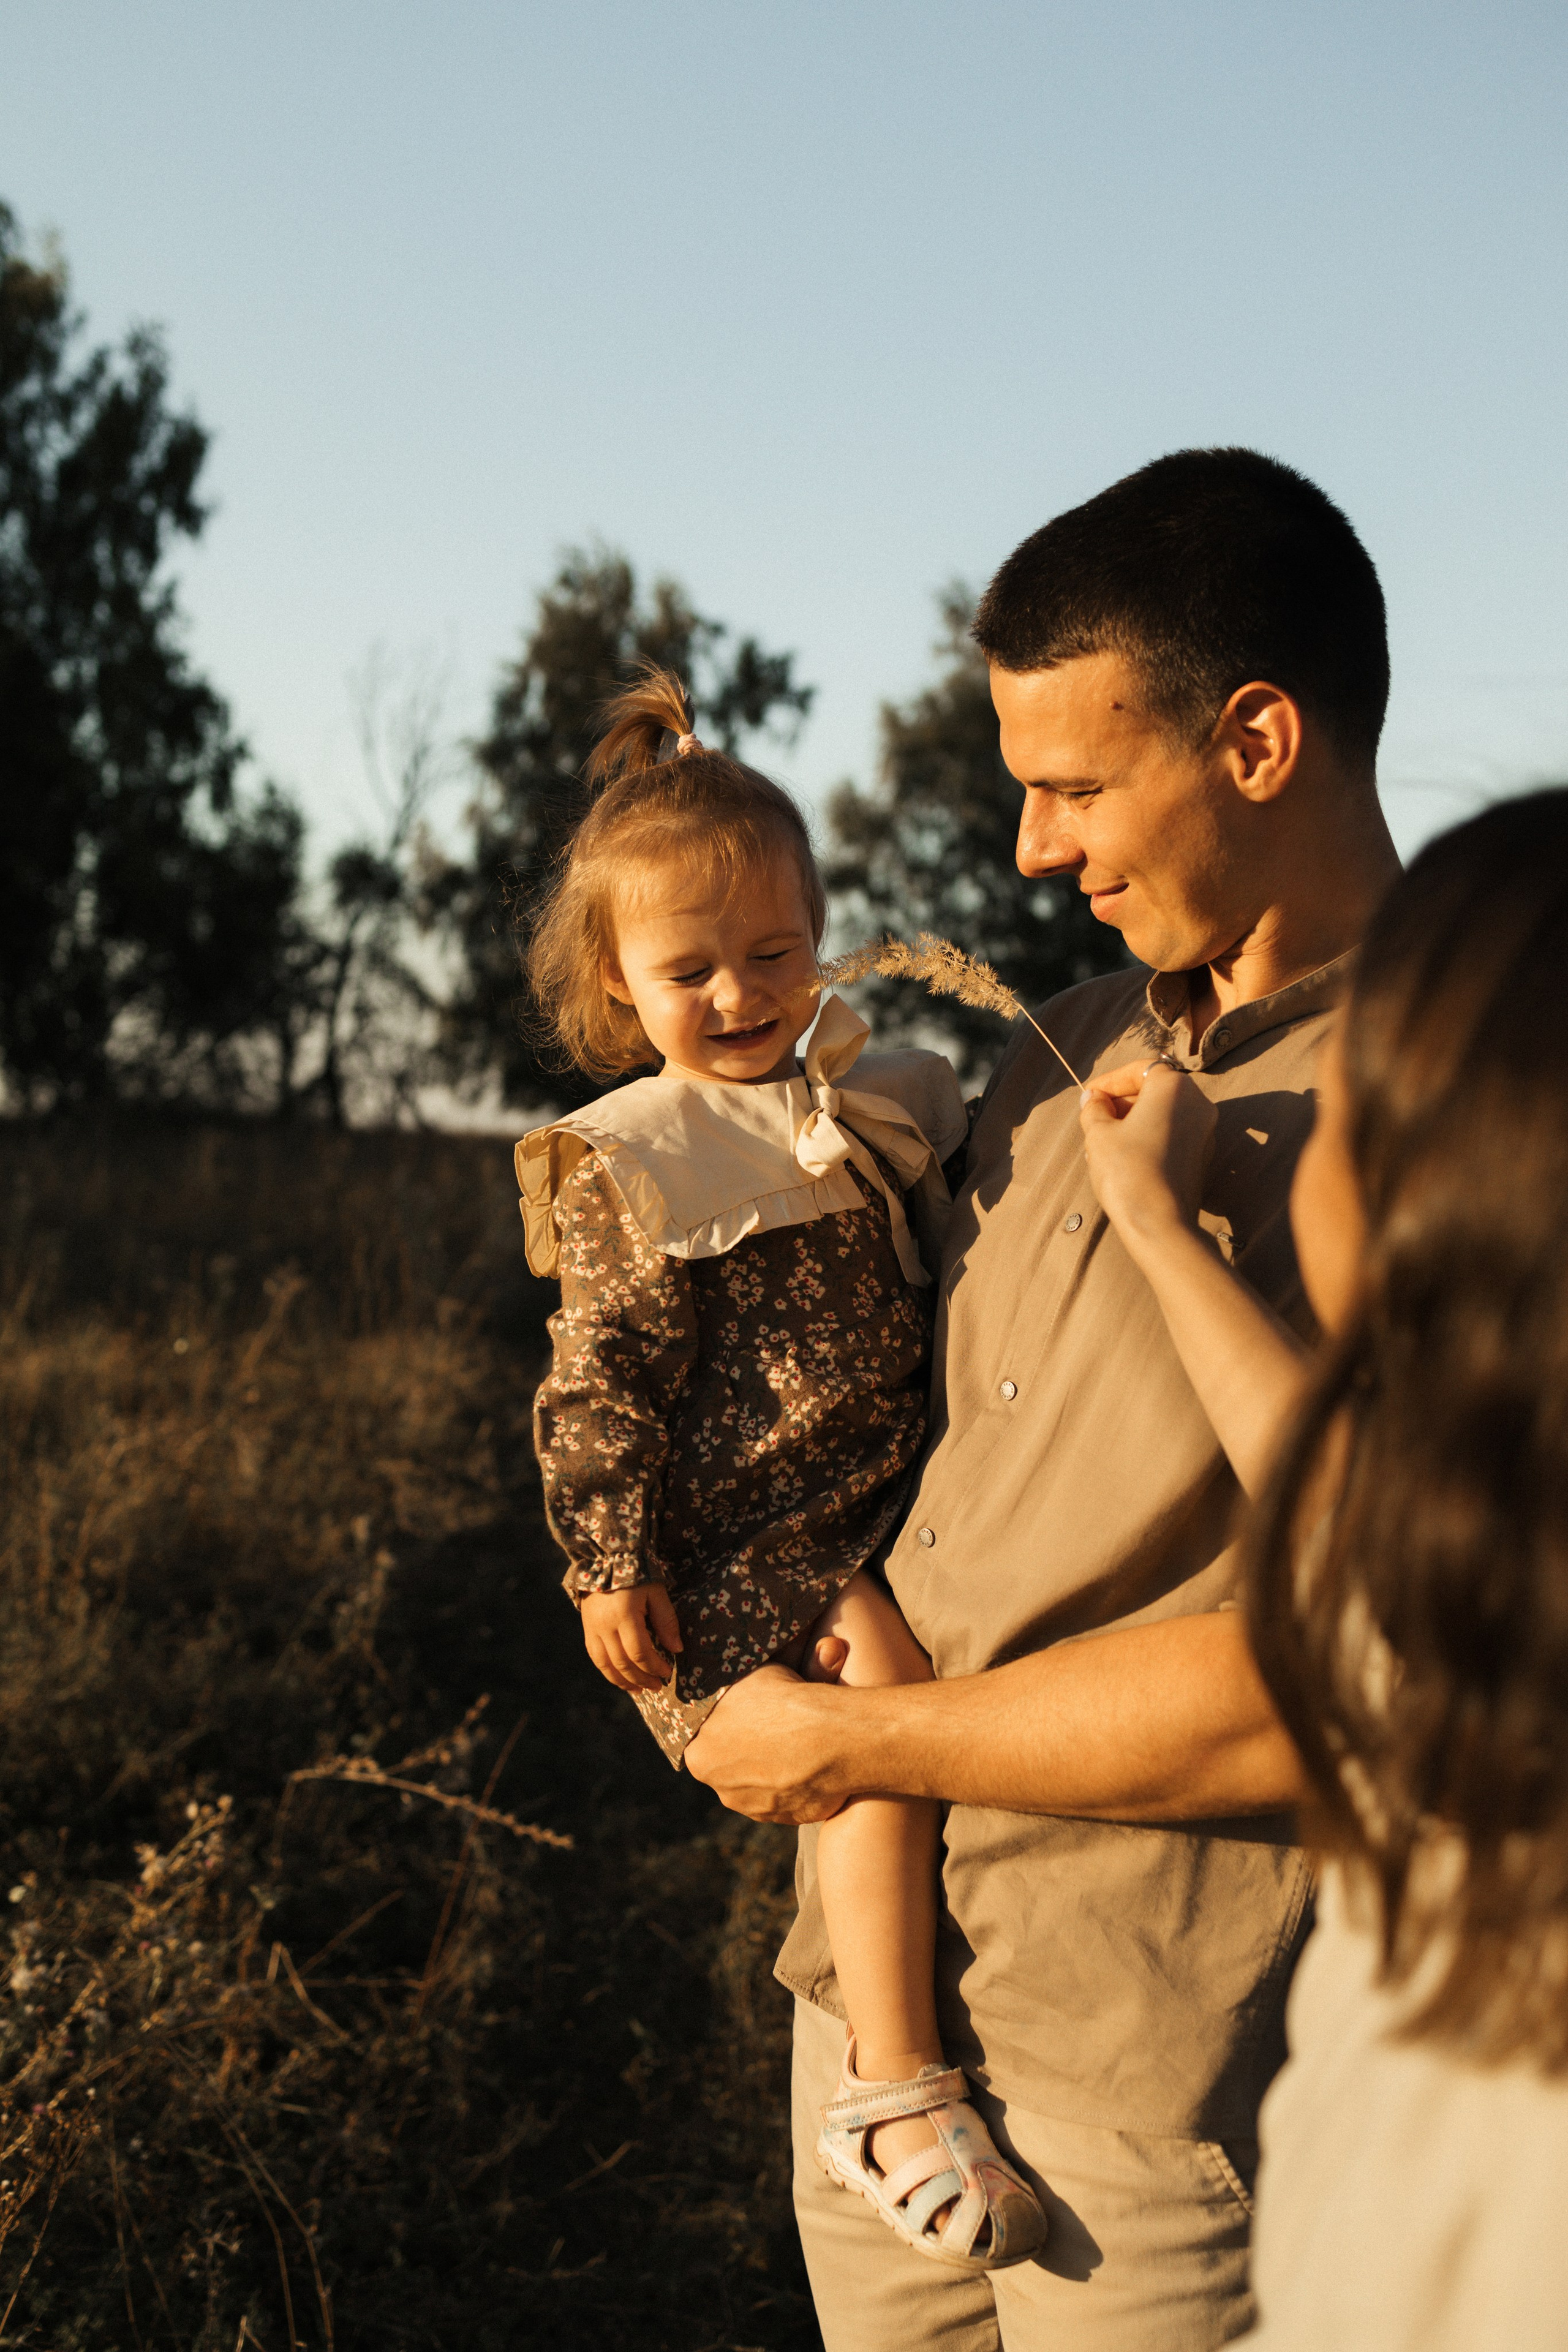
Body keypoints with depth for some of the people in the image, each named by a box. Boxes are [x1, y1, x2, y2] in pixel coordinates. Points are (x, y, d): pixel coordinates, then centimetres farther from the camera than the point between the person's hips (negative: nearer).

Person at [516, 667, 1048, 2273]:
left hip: (892, 1501, 7)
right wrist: (608, 1561, -11)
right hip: (747, 1544, -7)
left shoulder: (868, 1108, 12)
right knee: (888, 1687, -26)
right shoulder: (626, 1169, -5)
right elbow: (602, 1381, -7)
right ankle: (893, 2090, -23)